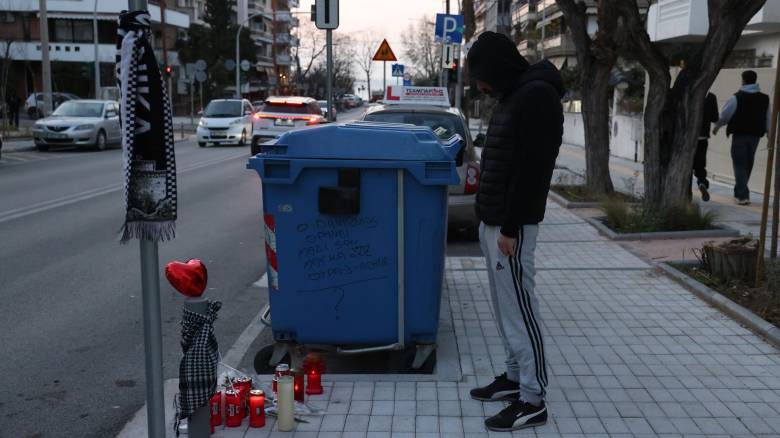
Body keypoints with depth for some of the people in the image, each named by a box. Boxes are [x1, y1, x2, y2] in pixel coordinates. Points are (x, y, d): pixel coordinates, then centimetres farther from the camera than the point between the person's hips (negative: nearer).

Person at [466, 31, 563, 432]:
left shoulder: (537, 96, -16)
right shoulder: (513, 96, 15)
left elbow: (531, 169, -21)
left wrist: (510, 228, -20)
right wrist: (491, 220, 17)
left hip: (511, 225, -10)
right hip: (493, 221, 10)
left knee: (519, 308, -5)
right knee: (505, 305, 16)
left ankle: (533, 400, 3)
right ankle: (515, 376, 28)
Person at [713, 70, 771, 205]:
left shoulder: (736, 98, -10)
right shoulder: (764, 99, 5)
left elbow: (724, 115, -4)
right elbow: (768, 119, 8)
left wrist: (716, 127, 13)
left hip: (740, 135, -5)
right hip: (755, 135, 5)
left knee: (739, 165, -1)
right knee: (748, 165, 15)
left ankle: (743, 195, -10)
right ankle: (739, 192, 26)